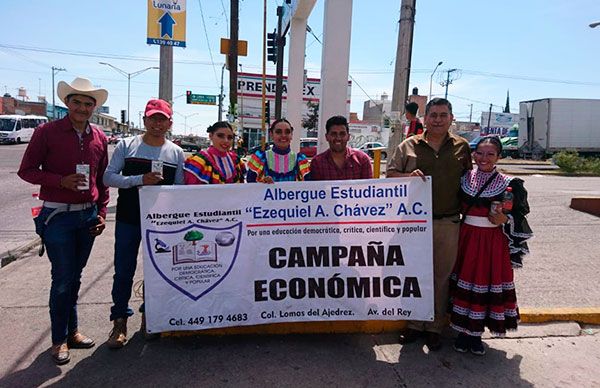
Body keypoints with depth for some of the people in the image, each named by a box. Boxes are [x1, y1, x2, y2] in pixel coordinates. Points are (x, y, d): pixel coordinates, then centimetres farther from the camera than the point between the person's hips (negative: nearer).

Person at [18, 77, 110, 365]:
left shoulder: (99, 137, 6)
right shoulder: (47, 132, -6)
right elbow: (26, 170, -4)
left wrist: (101, 213, 8)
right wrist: (62, 181, -18)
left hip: (88, 215, 4)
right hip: (58, 215, -4)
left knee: (75, 276, 15)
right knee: (63, 279, 0)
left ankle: (72, 330, 29)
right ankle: (59, 339, 17)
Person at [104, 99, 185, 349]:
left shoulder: (176, 152, 5)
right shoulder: (126, 145, 1)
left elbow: (180, 188, 7)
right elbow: (108, 177, -4)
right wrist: (140, 180, -19)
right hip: (128, 219, -1)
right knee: (124, 271, 4)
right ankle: (120, 321, 20)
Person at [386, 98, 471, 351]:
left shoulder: (461, 147, 9)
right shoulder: (409, 145, 6)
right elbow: (390, 174, 7)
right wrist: (409, 175, -13)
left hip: (447, 224, 0)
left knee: (441, 277, 7)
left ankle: (435, 328, 22)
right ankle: (414, 324, 24)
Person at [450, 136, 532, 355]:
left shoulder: (508, 184, -4)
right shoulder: (463, 179, 3)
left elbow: (519, 215, 2)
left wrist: (505, 219, -17)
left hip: (493, 242, -2)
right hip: (466, 238, 2)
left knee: (487, 284, 5)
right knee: (464, 283, 7)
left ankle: (476, 334, 22)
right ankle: (463, 331, 23)